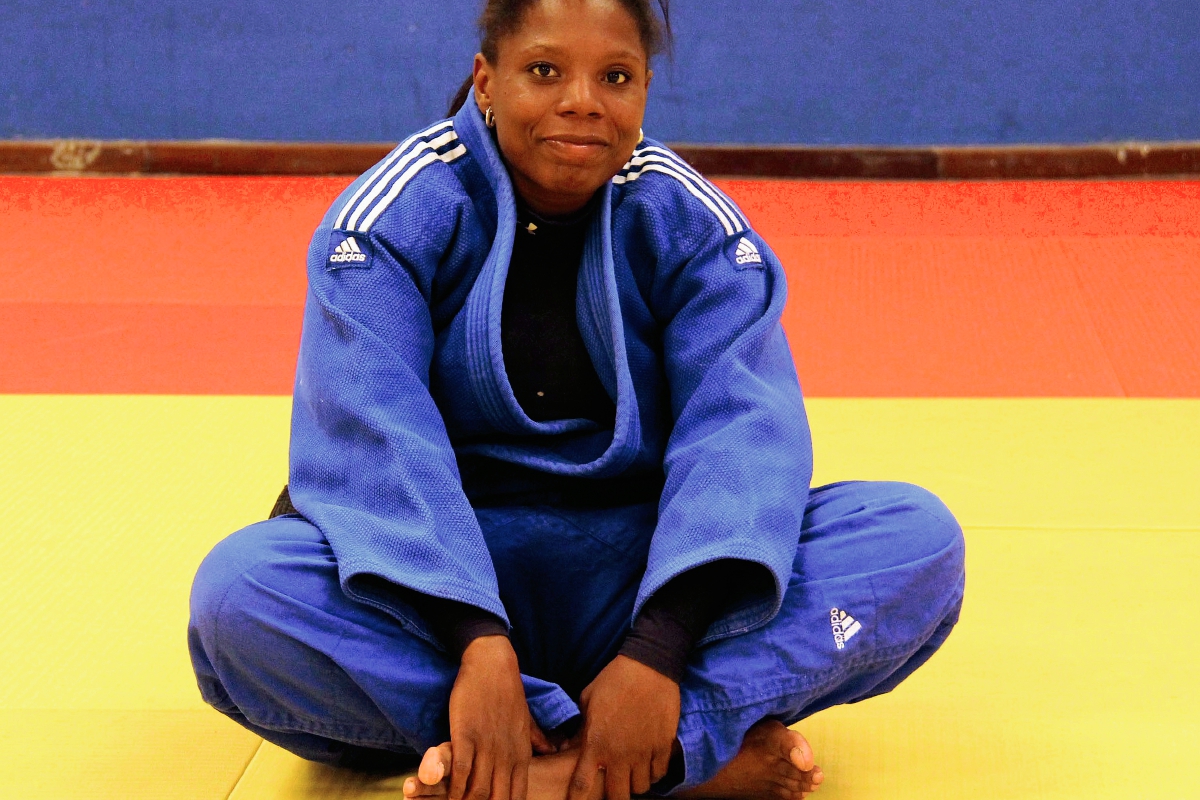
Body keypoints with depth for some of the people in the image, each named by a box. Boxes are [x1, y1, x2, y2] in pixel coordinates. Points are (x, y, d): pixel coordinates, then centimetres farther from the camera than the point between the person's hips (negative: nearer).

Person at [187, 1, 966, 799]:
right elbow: (375, 436, -22)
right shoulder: (396, 214, -9)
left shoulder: (691, 223, -4)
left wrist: (660, 650, -35)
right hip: (451, 565, -1)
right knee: (240, 590, -33)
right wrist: (478, 641, -38)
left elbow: (742, 429, -17)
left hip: (639, 574, 2)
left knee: (917, 538, -22)